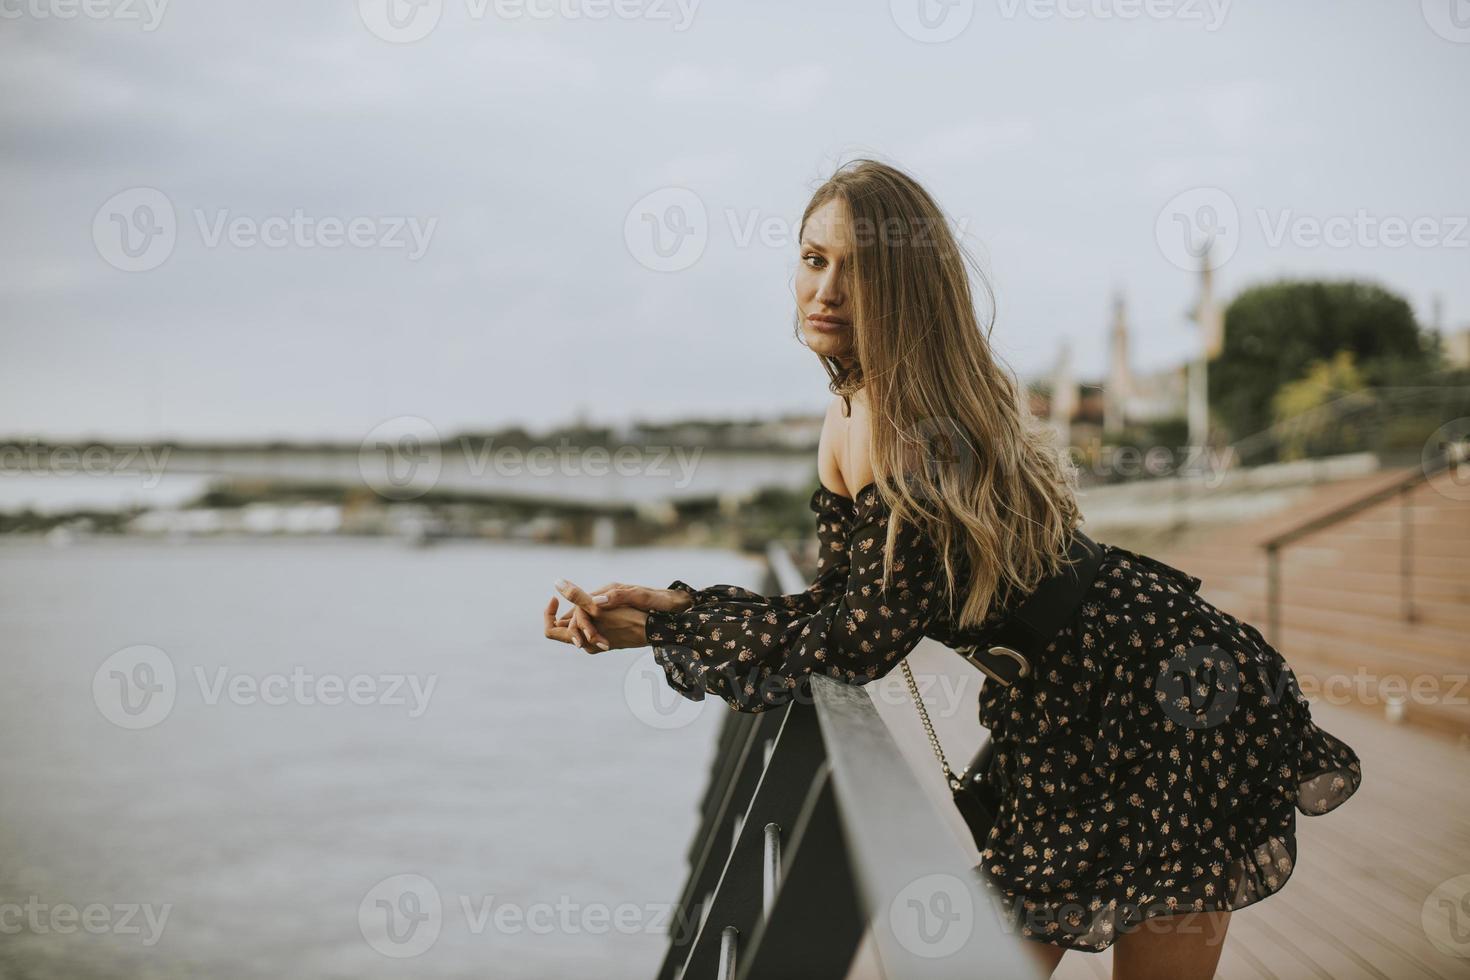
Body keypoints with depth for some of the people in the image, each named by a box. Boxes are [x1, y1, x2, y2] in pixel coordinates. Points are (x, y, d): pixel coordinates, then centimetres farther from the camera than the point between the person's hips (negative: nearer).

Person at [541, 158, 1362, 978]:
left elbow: (863, 641, -22)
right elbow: (841, 606, 6)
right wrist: (670, 607, -2)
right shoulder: (851, 418, 5)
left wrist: (663, 624, -17)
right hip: (1054, 719, 9)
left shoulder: (903, 424, -24)